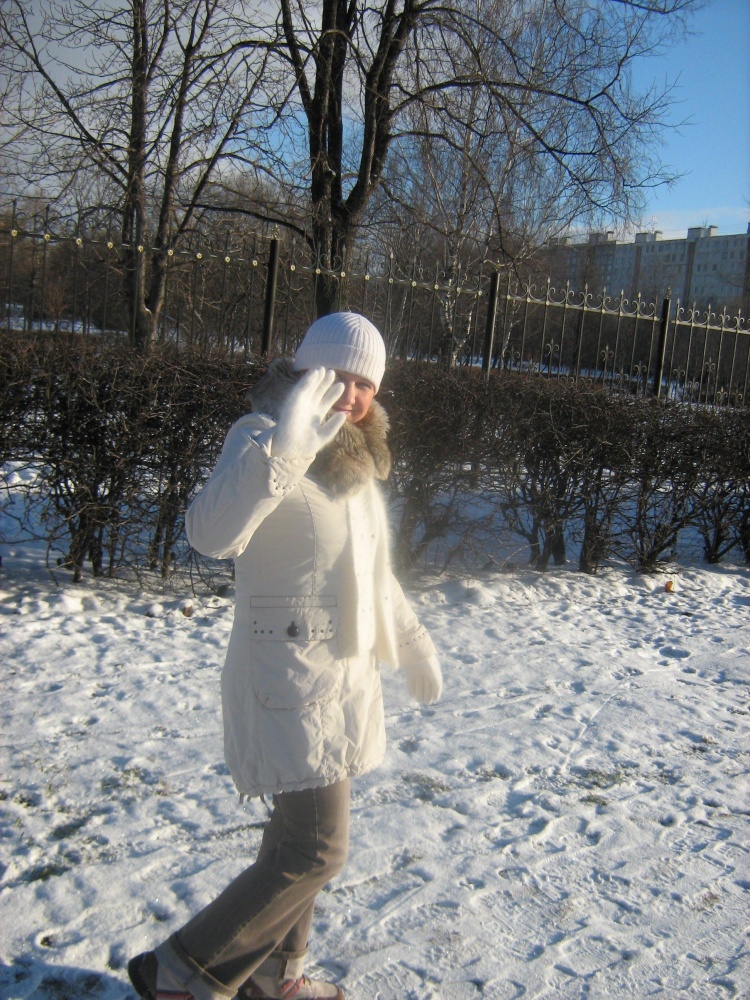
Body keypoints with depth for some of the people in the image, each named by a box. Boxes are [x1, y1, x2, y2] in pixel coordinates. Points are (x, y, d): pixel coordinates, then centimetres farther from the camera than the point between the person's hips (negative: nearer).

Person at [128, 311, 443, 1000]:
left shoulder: (357, 456, 10)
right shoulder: (262, 437, -16)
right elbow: (211, 533, -36)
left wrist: (410, 643, 26)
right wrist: (283, 447, -48)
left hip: (347, 674, 8)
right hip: (289, 676, -8)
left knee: (302, 835, 18)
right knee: (318, 851, -7)